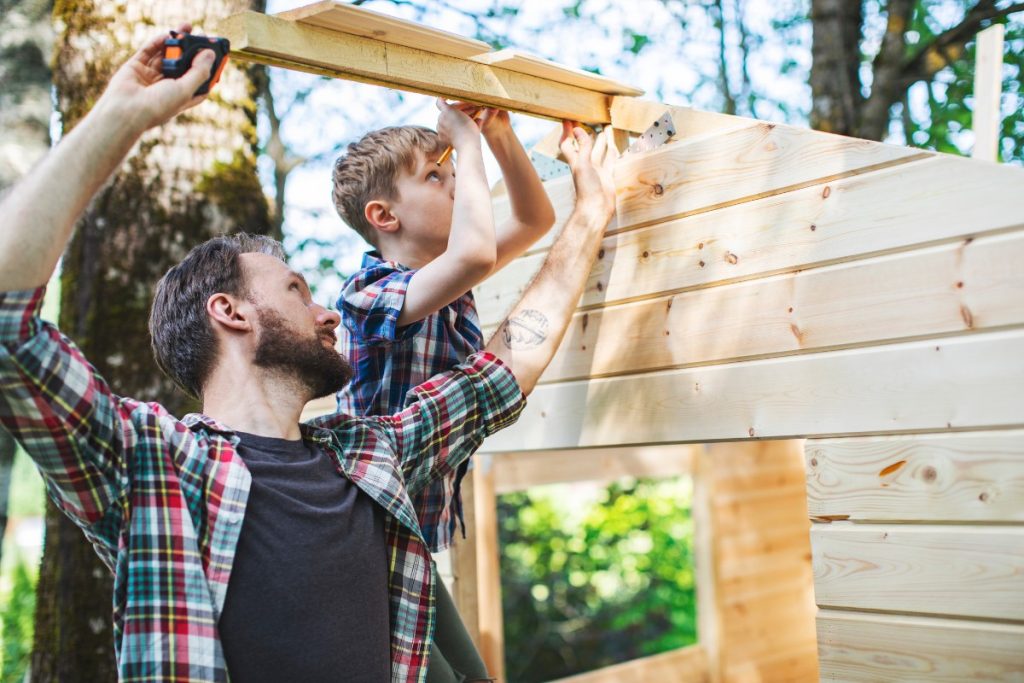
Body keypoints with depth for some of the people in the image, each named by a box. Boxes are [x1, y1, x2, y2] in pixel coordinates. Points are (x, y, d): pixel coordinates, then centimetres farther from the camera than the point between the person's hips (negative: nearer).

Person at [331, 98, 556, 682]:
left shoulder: (444, 279, 4)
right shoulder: (371, 293, -21)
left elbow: (536, 220, 12)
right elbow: (477, 253, -40)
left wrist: (501, 134, -3)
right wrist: (468, 141, -26)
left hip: (418, 544, 8)